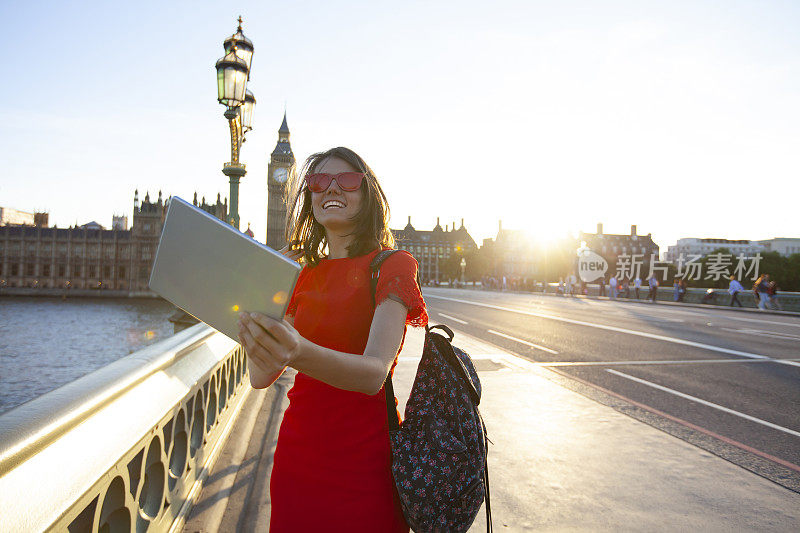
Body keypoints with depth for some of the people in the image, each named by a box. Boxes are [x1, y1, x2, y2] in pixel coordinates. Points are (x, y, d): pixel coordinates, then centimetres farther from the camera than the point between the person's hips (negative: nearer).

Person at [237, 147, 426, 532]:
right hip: (297, 454, 5)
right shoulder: (306, 275, 8)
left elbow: (374, 373, -23)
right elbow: (261, 377, 0)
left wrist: (300, 353, -42)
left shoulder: (392, 266, -8)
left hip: (363, 461, -4)